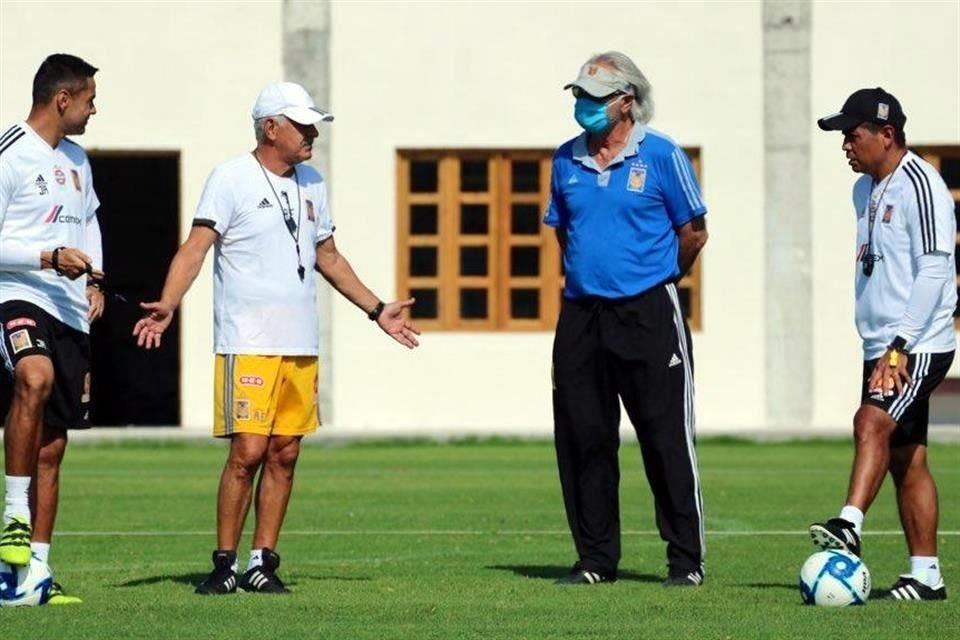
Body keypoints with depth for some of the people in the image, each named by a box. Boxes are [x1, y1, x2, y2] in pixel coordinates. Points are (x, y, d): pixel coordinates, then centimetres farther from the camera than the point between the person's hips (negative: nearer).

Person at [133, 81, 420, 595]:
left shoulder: (311, 184, 16)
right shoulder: (231, 179, -5)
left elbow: (328, 257, 26)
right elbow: (196, 247, -12)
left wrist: (377, 310, 26)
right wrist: (167, 304, -27)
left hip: (301, 345, 7)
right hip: (248, 342, -6)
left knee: (285, 455, 4)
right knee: (247, 451, -11)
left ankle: (262, 562, 10)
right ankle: (225, 564, -2)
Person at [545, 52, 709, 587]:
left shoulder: (662, 156, -5)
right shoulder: (567, 160, 9)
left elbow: (694, 234, 2)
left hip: (649, 314, -5)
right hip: (581, 316, 5)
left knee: (668, 440, -3)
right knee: (582, 439, 5)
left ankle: (687, 560, 2)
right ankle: (596, 560, 14)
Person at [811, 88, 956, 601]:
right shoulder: (866, 190, 16)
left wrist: (900, 346, -23)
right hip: (882, 347, 9)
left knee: (872, 423, -26)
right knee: (906, 458, 7)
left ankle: (849, 526, -39)